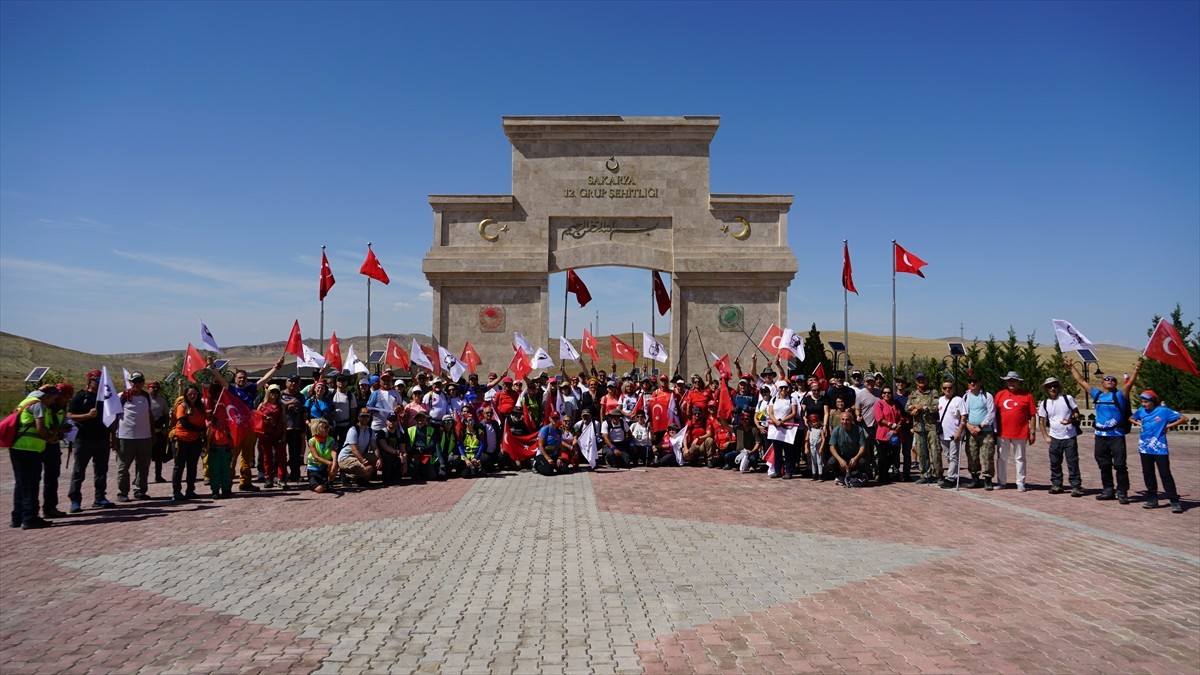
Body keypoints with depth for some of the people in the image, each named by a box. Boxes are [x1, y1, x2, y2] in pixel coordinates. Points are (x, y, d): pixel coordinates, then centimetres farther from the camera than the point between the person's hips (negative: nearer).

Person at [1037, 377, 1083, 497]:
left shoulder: (1068, 398, -3)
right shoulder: (1044, 403, 3)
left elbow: (1077, 413, 3)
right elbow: (1041, 421, 9)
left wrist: (1071, 420, -18)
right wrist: (1046, 437, 2)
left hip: (1070, 437, -3)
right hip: (1054, 438, 3)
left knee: (1073, 463, -1)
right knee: (1055, 463, 9)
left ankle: (1076, 486, 5)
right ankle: (1056, 485, 20)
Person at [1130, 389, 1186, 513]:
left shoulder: (1163, 411, -8)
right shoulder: (1141, 411, 6)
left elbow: (1183, 419, -6)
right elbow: (1131, 418, 25)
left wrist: (1169, 426, -11)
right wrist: (1137, 423, 6)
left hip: (1159, 448, -5)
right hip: (1145, 448, 5)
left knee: (1165, 474, -6)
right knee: (1147, 474, 9)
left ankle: (1174, 501, -2)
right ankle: (1152, 499, 18)